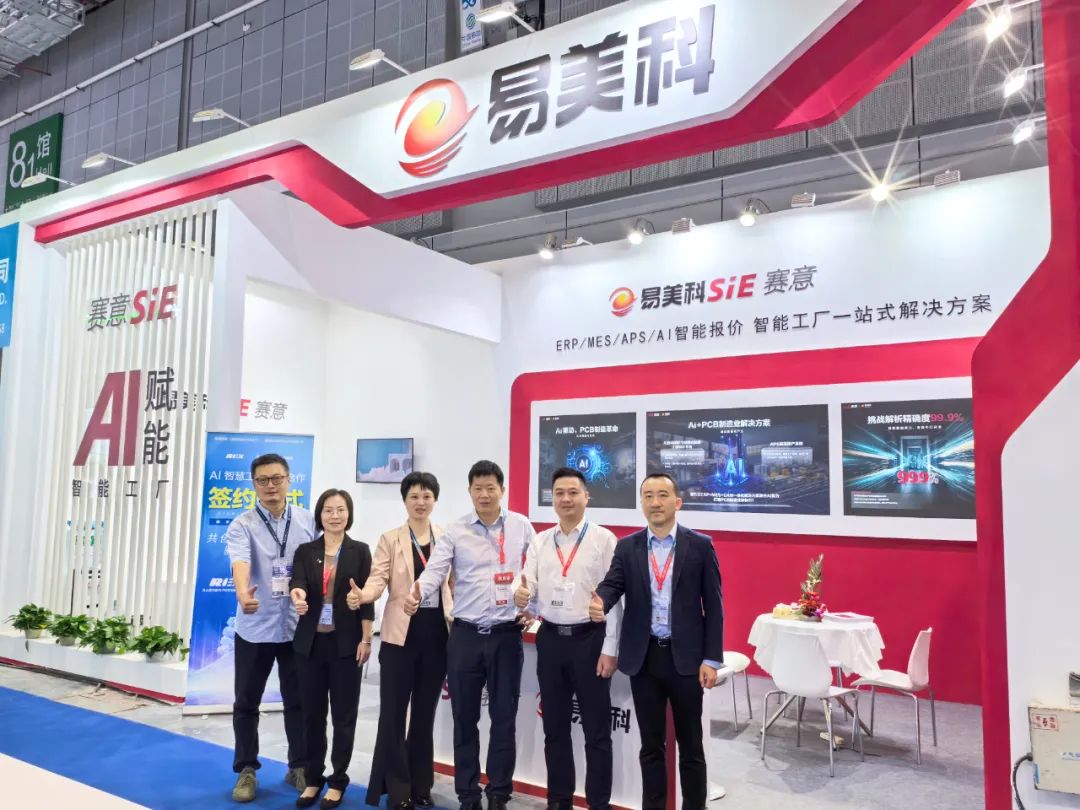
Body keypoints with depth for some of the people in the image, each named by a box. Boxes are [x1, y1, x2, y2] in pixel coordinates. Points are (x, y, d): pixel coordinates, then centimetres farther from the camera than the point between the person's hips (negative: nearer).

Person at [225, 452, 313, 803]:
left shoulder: (308, 521, 0)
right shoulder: (242, 525, -8)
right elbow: (240, 563, -27)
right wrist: (243, 594, -46)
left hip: (297, 626, 2)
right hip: (255, 627, -1)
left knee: (298, 701, 11)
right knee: (247, 703, 10)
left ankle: (299, 767, 28)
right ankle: (246, 771, 27)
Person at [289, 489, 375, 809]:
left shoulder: (360, 551, -1)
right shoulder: (305, 551, 5)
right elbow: (297, 583, -11)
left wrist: (366, 640, -7)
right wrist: (297, 595, -35)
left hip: (346, 642, -2)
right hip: (311, 642, 2)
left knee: (343, 714, 5)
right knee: (312, 713, 10)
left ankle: (337, 781, 19)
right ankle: (313, 779, 24)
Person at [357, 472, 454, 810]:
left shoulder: (447, 537, 5)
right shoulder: (390, 539, 1)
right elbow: (378, 578, -10)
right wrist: (362, 595, -30)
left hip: (437, 633, 2)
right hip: (401, 633, -2)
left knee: (425, 712, 12)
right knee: (394, 712, 2)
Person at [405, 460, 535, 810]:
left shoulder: (521, 526, 2)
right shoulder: (455, 531, -1)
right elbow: (435, 570, -11)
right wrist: (417, 595, -29)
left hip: (506, 635, 0)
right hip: (465, 635, 0)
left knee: (504, 718, 8)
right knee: (465, 719, 9)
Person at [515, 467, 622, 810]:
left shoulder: (604, 539, -6)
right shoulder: (540, 542, 6)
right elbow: (529, 588, 3)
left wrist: (610, 649, -11)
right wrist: (521, 597, -21)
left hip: (590, 639, -4)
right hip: (550, 639, 4)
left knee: (596, 730, 7)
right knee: (554, 727, 16)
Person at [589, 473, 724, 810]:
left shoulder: (700, 545, -2)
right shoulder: (627, 547, 3)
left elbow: (713, 605, -2)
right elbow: (612, 584, -7)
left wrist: (712, 659, -6)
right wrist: (599, 602, -31)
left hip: (685, 657, -2)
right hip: (643, 657, 2)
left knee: (690, 744, 11)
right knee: (651, 744, 13)